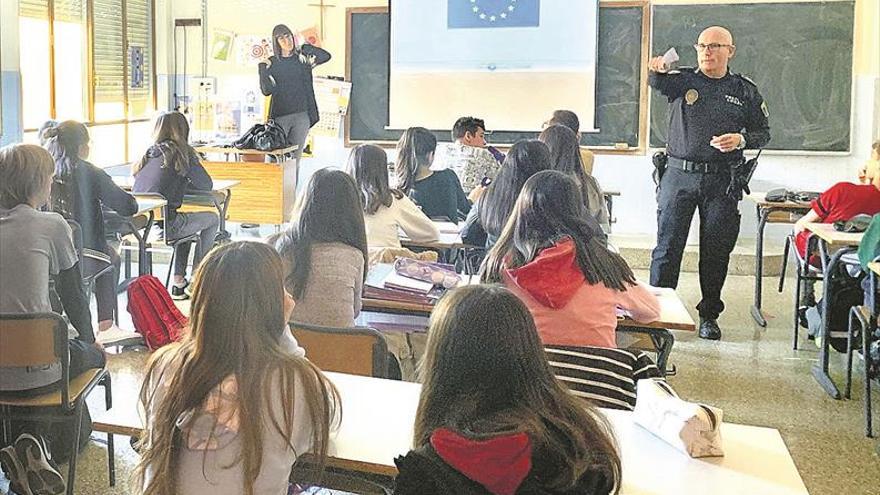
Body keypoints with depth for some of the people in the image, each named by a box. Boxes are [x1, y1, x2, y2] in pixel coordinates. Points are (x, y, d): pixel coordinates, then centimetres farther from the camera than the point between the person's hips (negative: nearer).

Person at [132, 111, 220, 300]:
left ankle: (179, 282, 29)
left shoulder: (149, 153, 11)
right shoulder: (182, 152, -3)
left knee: (185, 221, 34)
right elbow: (207, 185, 0)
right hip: (163, 224, -6)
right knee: (212, 219, 18)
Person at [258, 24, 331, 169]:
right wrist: (263, 65, -11)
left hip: (302, 115, 1)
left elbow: (326, 56, -9)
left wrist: (303, 46, -8)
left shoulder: (302, 59, 8)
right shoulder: (272, 62, 5)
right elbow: (267, 91, -5)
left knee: (295, 159, 3)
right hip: (280, 116, -1)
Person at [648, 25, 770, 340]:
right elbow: (658, 84, -18)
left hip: (721, 181, 1)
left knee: (716, 250, 5)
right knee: (668, 245, -1)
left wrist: (740, 140, -10)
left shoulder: (746, 92, 8)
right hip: (679, 175, -1)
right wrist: (656, 71, -42)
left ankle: (709, 315, 18)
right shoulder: (683, 81, 5)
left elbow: (763, 133, 12)